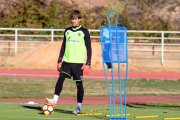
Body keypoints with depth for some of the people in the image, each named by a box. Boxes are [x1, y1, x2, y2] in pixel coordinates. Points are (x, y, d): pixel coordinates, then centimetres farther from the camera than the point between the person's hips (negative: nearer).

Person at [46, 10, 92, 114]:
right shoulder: (67, 31, 12)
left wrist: (88, 63, -8)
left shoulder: (84, 32, -1)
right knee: (60, 78, -15)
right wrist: (59, 61, 11)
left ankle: (79, 107, 9)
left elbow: (89, 48, -1)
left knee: (79, 83, 1)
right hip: (67, 61, 3)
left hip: (78, 62, -3)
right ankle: (55, 100, -20)